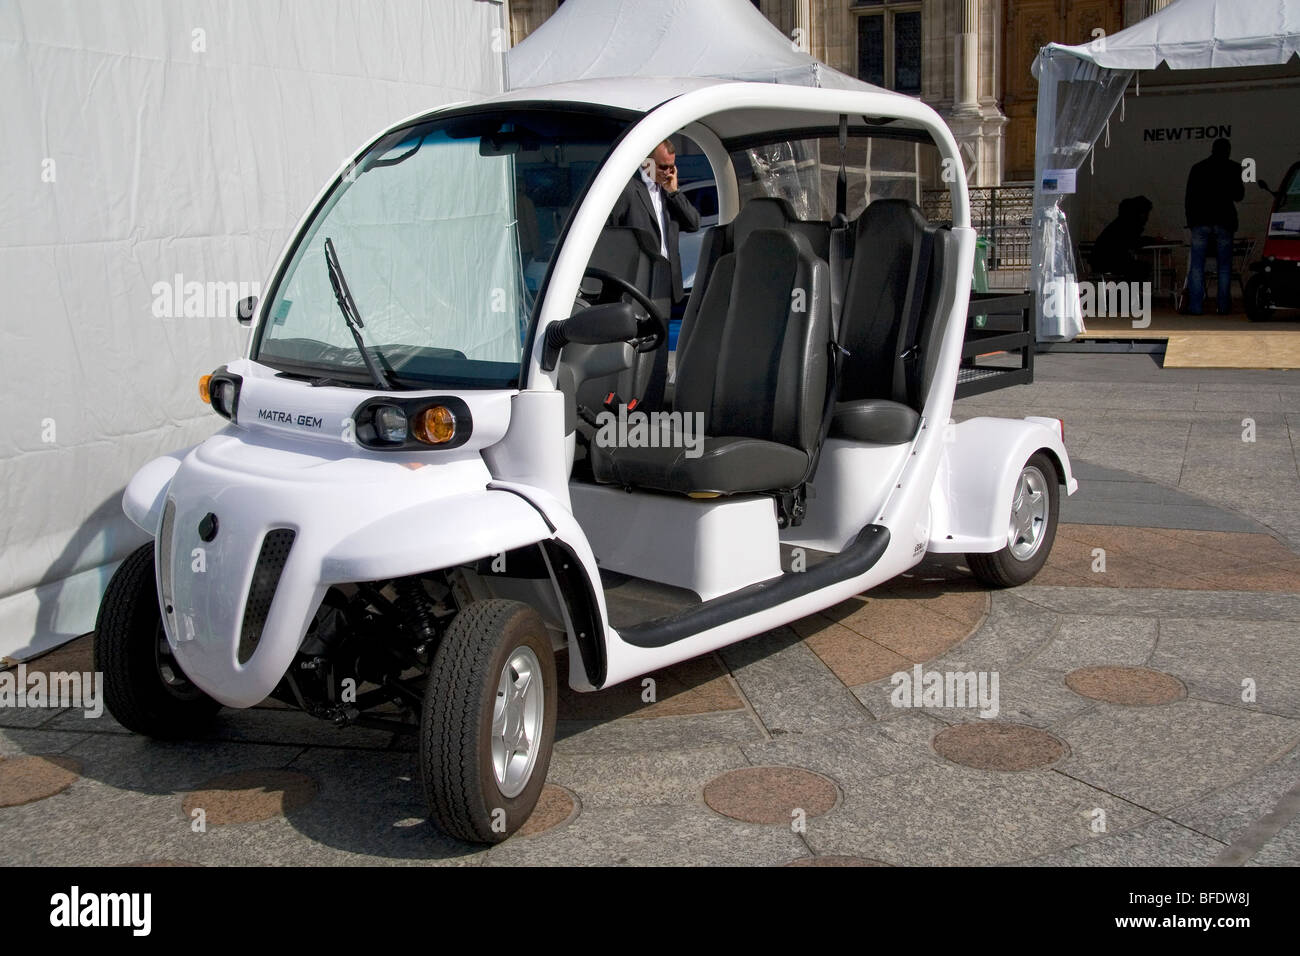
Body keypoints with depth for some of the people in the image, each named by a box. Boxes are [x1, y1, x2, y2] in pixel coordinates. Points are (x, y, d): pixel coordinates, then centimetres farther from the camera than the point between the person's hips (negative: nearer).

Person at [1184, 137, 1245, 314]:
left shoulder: (1197, 168, 8)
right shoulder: (1233, 168, 2)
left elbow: (1189, 198, 9)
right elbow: (1238, 196, 7)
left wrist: (1190, 218, 18)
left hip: (1200, 222, 1)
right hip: (1223, 222, -1)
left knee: (1197, 267, 1)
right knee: (1224, 267, 5)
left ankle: (1195, 306, -5)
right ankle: (1223, 306, 3)